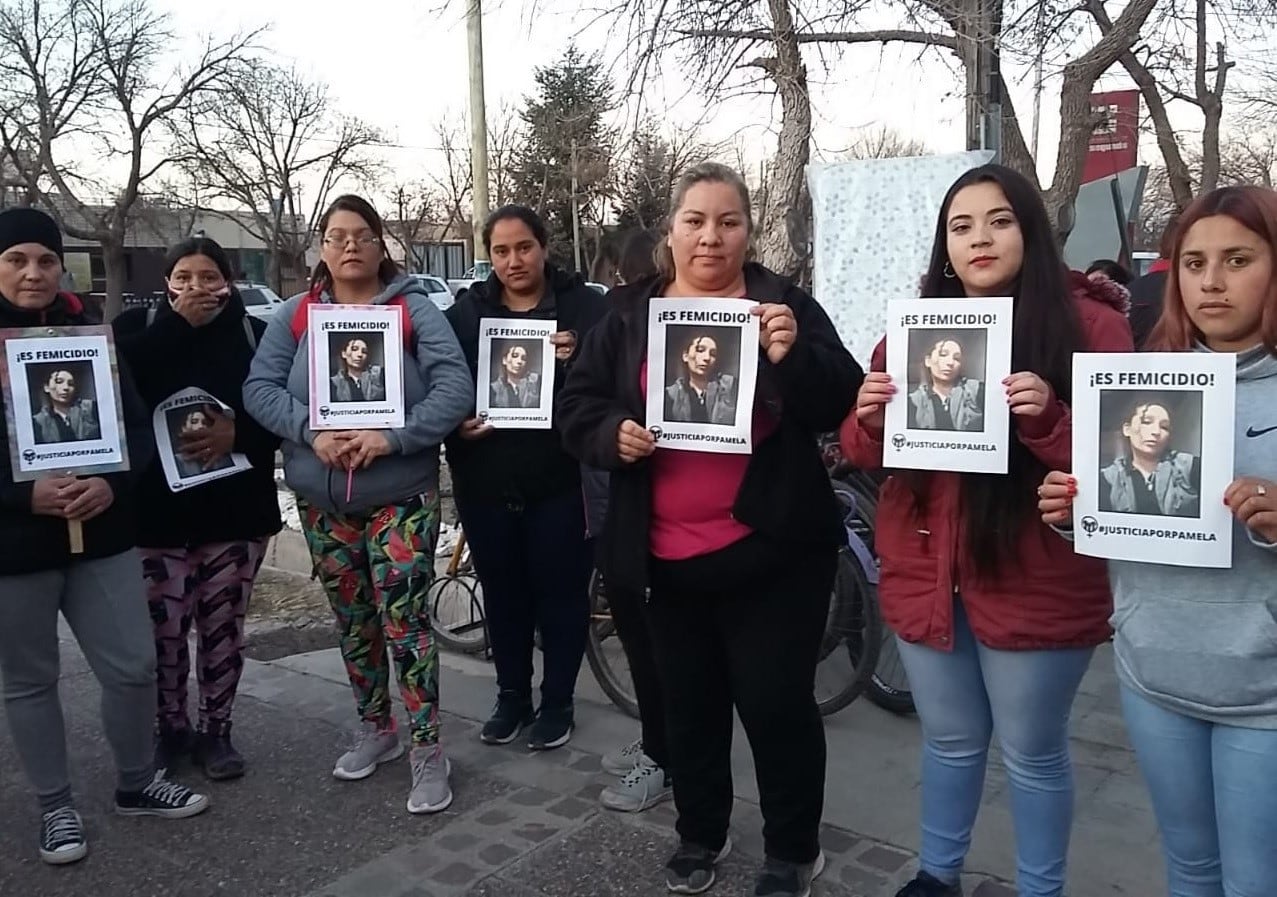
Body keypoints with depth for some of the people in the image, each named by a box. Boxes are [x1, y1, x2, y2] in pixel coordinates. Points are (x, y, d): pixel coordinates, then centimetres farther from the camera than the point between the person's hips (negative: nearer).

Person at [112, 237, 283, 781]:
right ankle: (170, 729, 24)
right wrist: (178, 323, -15)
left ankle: (215, 731, 24)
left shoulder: (255, 334, 3)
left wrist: (237, 435, -18)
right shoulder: (138, 326, 4)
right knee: (163, 630, 2)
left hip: (236, 508, 1)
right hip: (157, 507, 0)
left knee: (224, 628, 8)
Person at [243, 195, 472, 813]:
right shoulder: (296, 314, 5)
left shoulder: (413, 307, -5)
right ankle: (375, 729, 33)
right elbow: (259, 388, -4)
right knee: (353, 623, 15)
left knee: (404, 623, -6)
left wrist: (393, 438, -25)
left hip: (402, 496, -4)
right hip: (323, 501, 4)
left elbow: (455, 386, -15)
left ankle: (427, 751, 6)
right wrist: (312, 432, -21)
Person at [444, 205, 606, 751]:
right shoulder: (465, 311, 7)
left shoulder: (583, 305, -1)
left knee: (560, 592, 7)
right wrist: (456, 423, -12)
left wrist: (574, 359, -25)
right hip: (485, 483, 3)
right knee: (502, 593, 14)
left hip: (558, 480, -3)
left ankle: (558, 702, 24)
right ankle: (512, 696, 32)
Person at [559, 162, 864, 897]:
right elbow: (577, 407, 6)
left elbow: (841, 405, -8)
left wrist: (793, 357, -27)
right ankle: (701, 833, 39)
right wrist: (613, 435, -15)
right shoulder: (630, 314, 5)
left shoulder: (784, 303, -2)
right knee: (690, 702, 18)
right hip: (669, 554, 3)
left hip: (770, 549, -3)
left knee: (776, 703, 4)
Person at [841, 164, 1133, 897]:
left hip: (1034, 584, -3)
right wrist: (870, 419, -15)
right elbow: (868, 456, 7)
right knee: (950, 741, 20)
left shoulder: (1090, 325, -7)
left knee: (1033, 754, 13)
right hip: (926, 576, 4)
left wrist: (1046, 420, -29)